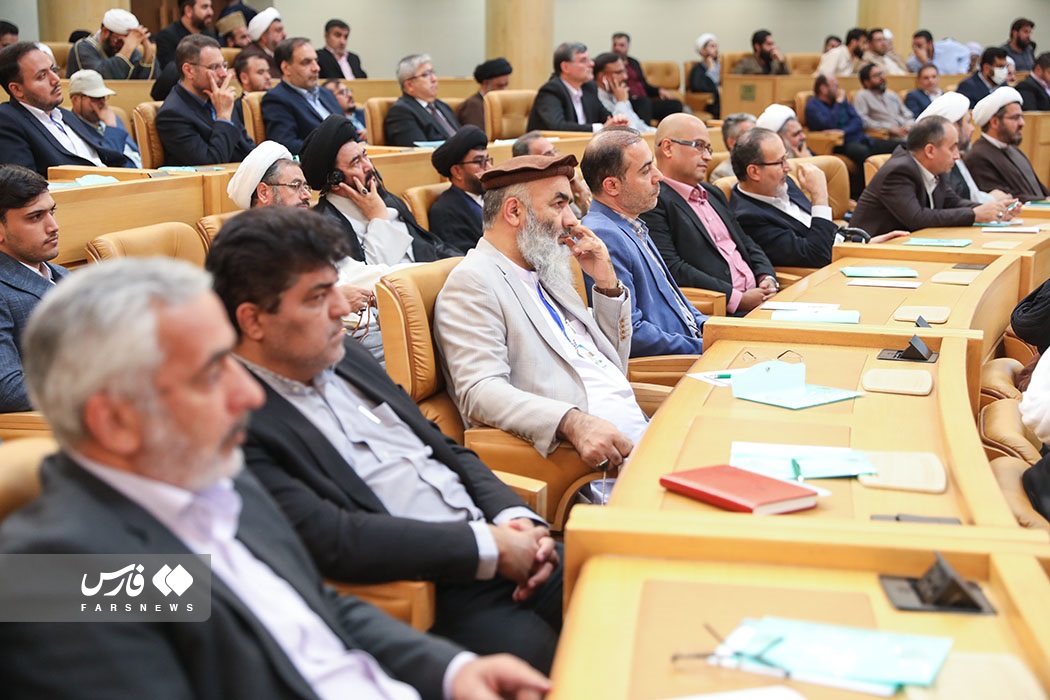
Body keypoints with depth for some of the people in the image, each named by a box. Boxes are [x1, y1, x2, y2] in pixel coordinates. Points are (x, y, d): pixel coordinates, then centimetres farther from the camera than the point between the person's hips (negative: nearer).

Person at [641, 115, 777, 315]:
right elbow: (671, 268, -16)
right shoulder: (654, 202, -6)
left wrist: (768, 279, 4)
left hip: (757, 297, 9)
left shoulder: (713, 193, 25)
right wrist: (738, 299, -17)